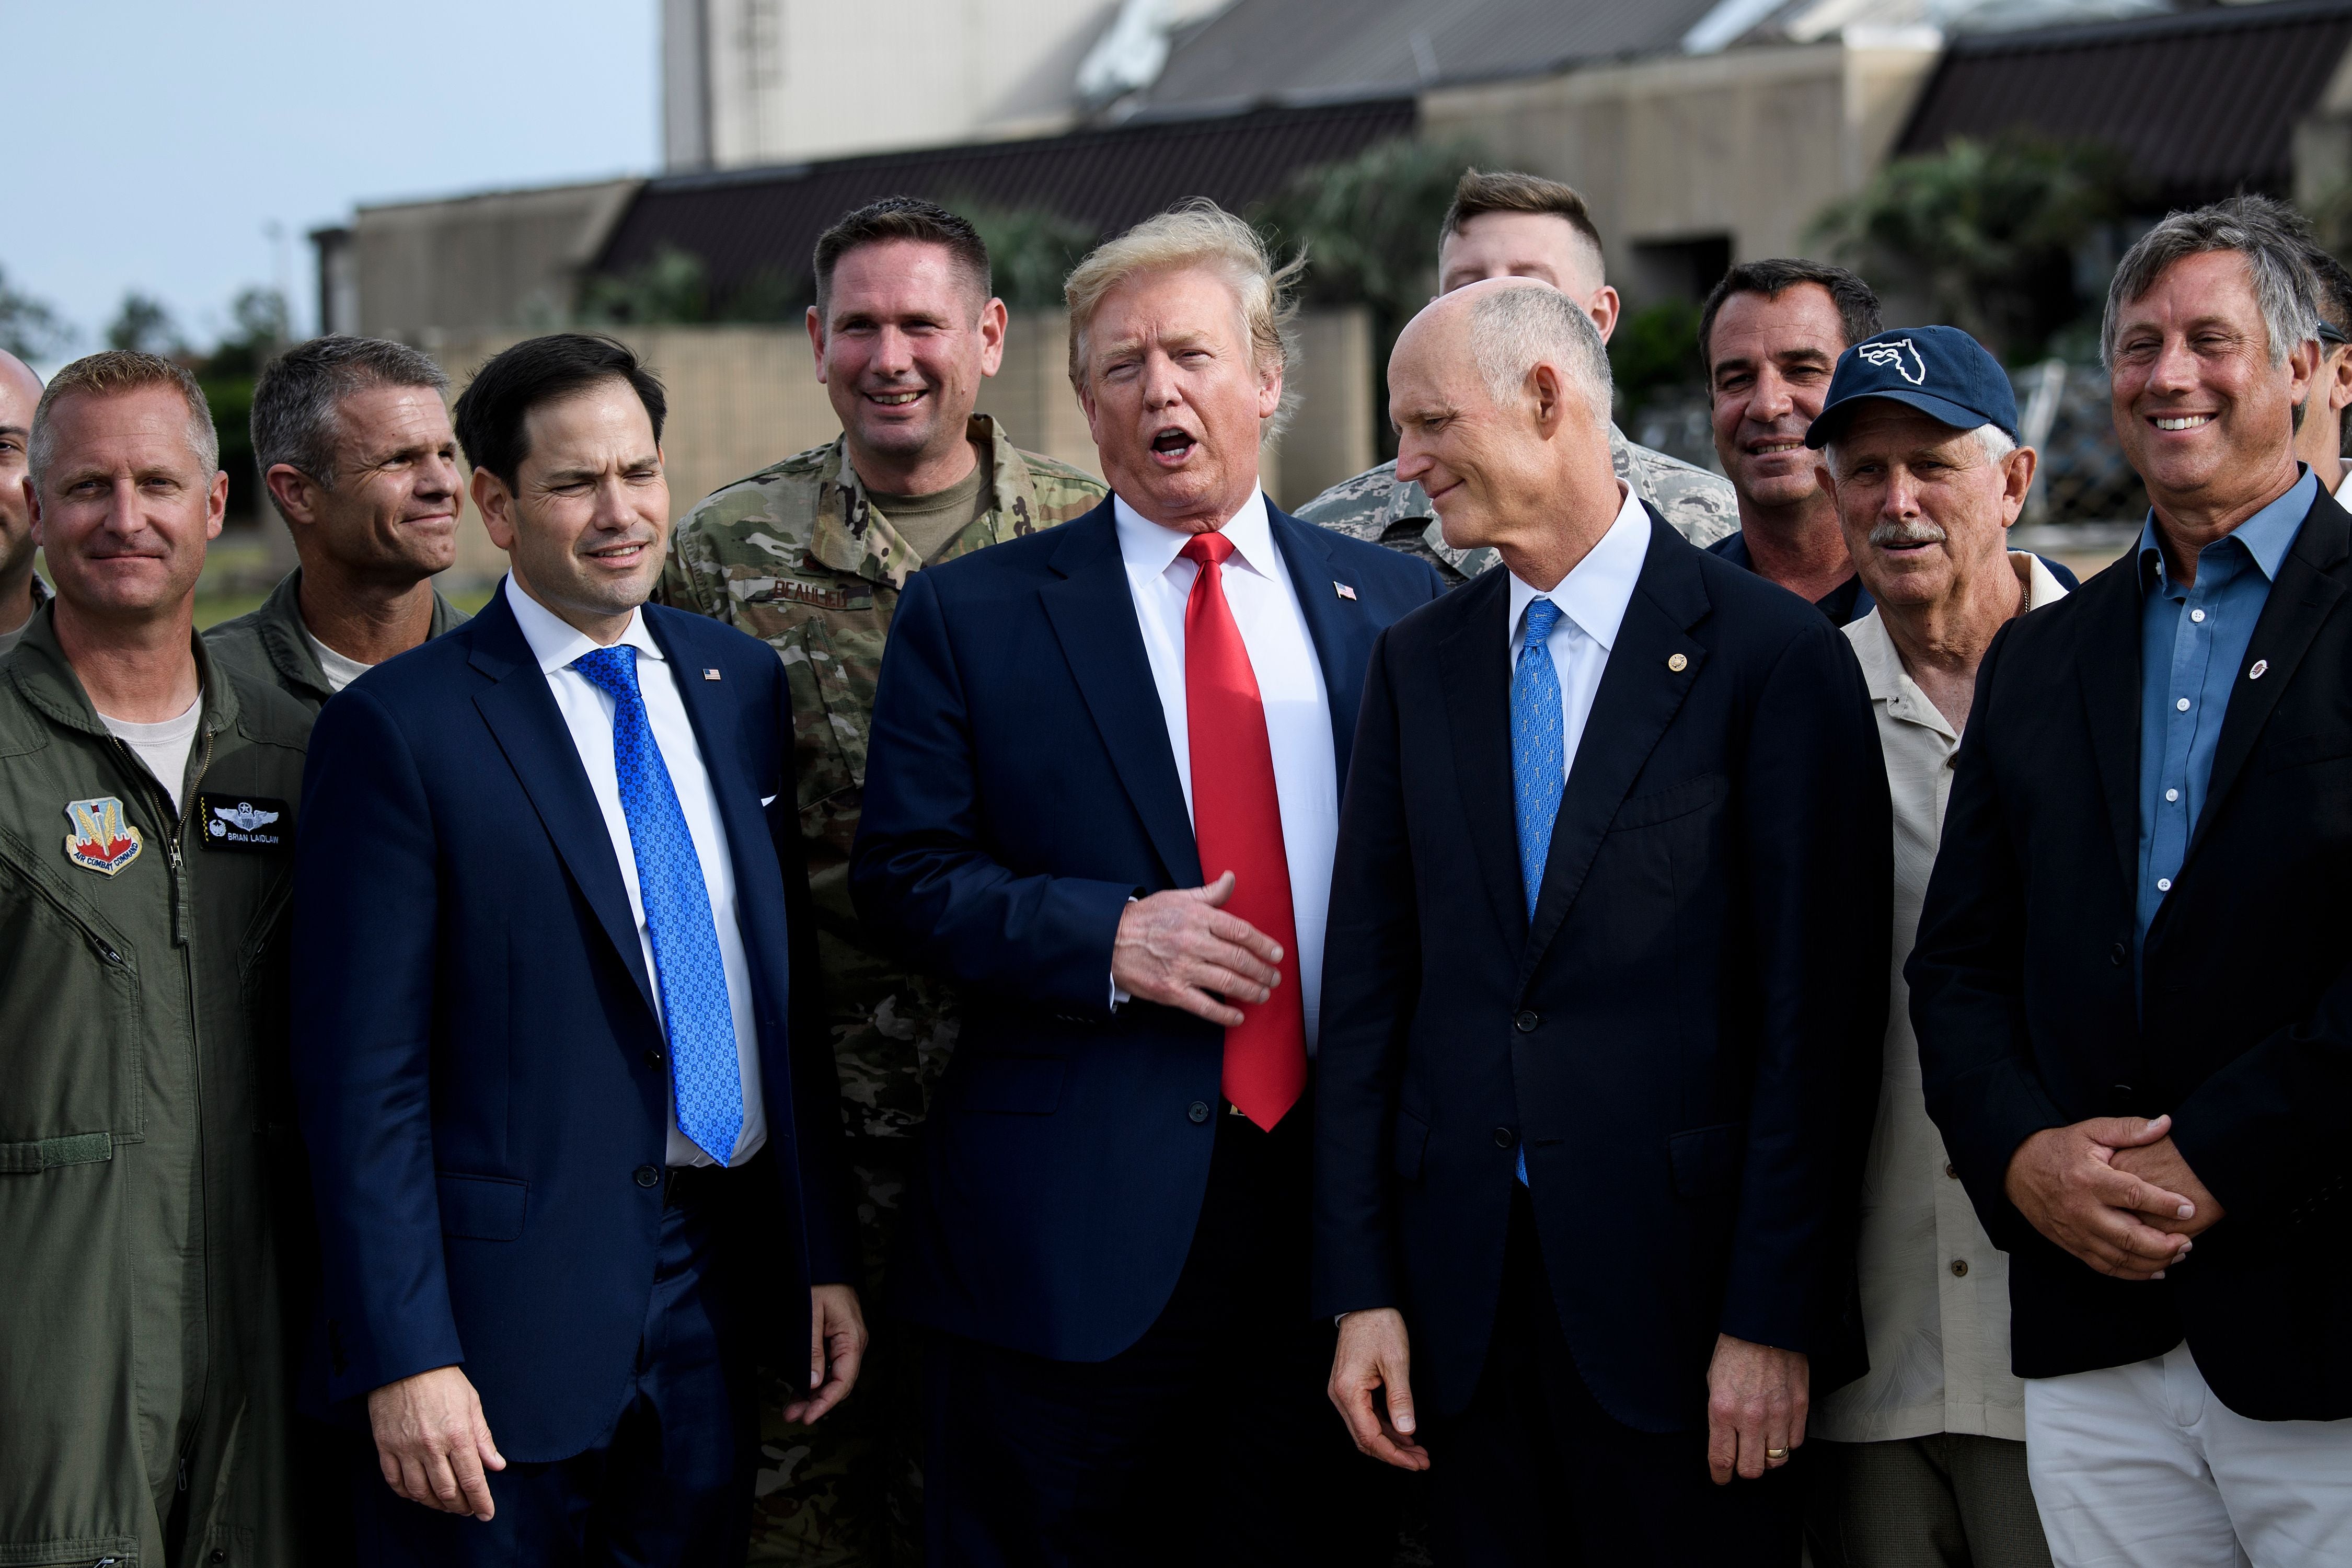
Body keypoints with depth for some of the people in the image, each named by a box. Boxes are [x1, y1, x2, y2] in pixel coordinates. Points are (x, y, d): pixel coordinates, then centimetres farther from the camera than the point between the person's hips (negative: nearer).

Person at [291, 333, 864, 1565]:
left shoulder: (741, 684, 10)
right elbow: (361, 1077, -11)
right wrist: (404, 1360, -15)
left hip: (720, 1279, 5)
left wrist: (823, 1256, 10)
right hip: (506, 1299, -5)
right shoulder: (399, 728, -9)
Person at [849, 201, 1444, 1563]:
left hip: (1334, 1196, 2)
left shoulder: (1392, 602, 10)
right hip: (1070, 1222, -2)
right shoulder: (972, 614, 4)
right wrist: (1104, 939, -15)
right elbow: (903, 875, 0)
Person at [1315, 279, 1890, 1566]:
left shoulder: (1773, 654, -5)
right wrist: (1360, 1287, 2)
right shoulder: (1417, 664, 10)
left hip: (1681, 1288, -4)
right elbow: (1368, 984, 8)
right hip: (1464, 1296, 4)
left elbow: (1820, 1009, -8)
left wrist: (1776, 1315, -11)